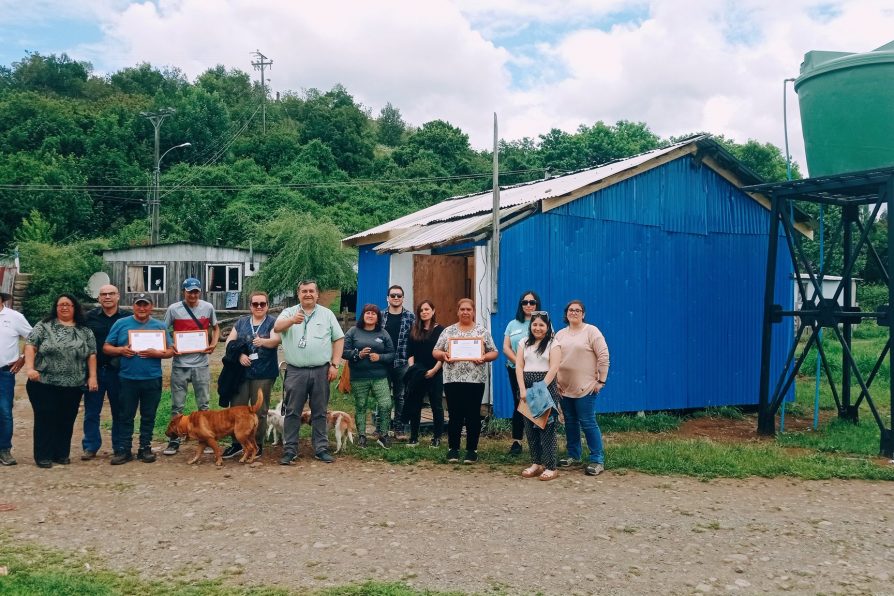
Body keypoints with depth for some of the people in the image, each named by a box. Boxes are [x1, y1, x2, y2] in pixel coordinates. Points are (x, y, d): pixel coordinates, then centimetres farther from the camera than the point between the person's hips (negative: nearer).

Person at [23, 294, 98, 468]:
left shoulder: (85, 331, 9)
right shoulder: (44, 326, 3)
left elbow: (91, 355, 7)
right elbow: (30, 345, -4)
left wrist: (92, 377, -1)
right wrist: (29, 368, -16)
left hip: (73, 386, 2)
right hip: (44, 383, -2)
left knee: (66, 420, 7)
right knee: (45, 419, 0)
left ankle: (62, 454, 18)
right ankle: (43, 456, 8)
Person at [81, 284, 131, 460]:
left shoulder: (128, 317, 2)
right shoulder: (90, 317, 5)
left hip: (118, 371, -1)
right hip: (94, 369, 1)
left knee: (120, 412, 7)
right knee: (91, 412, 6)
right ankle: (91, 447, 15)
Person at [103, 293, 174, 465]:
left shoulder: (160, 326, 7)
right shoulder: (121, 324, 5)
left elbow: (170, 351, 6)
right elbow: (106, 348, 6)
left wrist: (156, 353, -14)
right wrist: (120, 350, -14)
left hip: (152, 379, 1)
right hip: (127, 379, -1)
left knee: (148, 416, 8)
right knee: (125, 416, 5)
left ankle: (145, 448, 19)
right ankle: (123, 450, 12)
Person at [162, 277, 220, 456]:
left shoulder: (208, 307, 2)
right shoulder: (173, 309, -4)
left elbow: (215, 328, 15)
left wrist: (214, 343, -2)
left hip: (201, 364, 1)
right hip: (180, 364, -1)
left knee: (203, 405, 10)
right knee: (177, 406, 6)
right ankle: (174, 440, 16)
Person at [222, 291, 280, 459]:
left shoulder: (273, 322, 1)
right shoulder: (241, 322, 12)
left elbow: (276, 340, -16)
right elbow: (229, 342, 7)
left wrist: (263, 341, -37)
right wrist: (239, 355, -10)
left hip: (263, 373, -3)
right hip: (241, 371, 3)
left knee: (260, 410, 4)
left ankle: (257, 445, 15)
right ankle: (237, 444, 16)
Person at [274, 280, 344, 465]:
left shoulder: (327, 314, 8)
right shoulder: (289, 312, 4)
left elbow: (338, 339, 8)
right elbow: (277, 327, -15)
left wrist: (335, 364, 0)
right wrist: (292, 320, -37)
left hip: (321, 371, 1)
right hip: (295, 371, -1)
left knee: (320, 412, 8)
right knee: (292, 412, 3)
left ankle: (321, 449, 16)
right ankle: (289, 450, 11)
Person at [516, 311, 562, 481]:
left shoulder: (553, 344, 1)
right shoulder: (524, 343, 12)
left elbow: (554, 368, -9)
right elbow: (519, 366, 5)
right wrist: (523, 389, -7)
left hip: (546, 387, -4)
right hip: (527, 389, 4)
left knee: (547, 428, -6)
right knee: (530, 427, 6)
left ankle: (551, 467, 0)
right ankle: (536, 463, 17)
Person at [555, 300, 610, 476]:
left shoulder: (591, 331, -4)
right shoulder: (560, 334, 11)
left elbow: (603, 356, -7)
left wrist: (601, 381, -10)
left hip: (585, 387, -5)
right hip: (564, 387, 5)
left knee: (588, 423, -6)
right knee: (570, 422, 12)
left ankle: (597, 460, 1)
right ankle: (573, 456, 24)